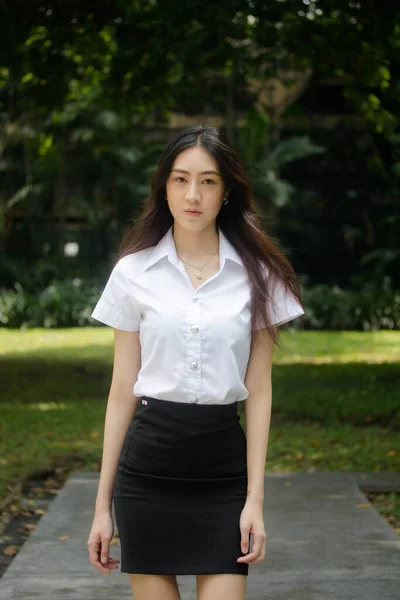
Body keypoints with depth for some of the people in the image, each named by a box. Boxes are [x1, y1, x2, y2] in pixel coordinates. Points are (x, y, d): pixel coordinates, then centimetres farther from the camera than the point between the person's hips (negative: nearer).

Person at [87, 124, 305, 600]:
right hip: (148, 468, 0)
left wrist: (255, 498, -4)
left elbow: (258, 391, 2)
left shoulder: (256, 275, 2)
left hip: (223, 465, 0)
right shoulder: (133, 272, 2)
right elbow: (122, 391, 4)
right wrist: (103, 504, 3)